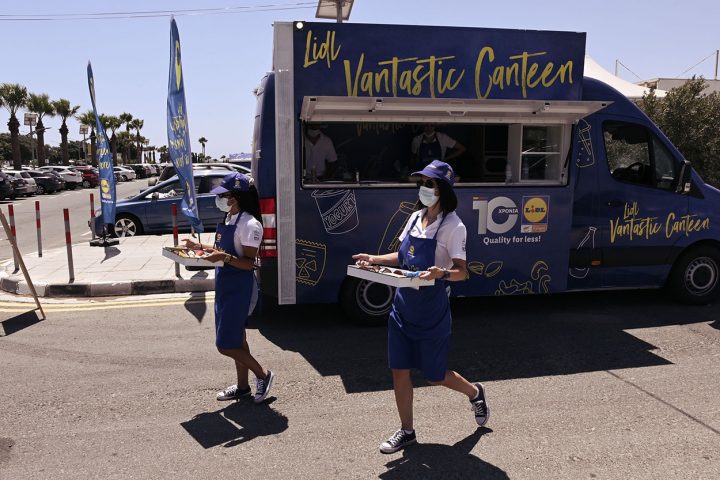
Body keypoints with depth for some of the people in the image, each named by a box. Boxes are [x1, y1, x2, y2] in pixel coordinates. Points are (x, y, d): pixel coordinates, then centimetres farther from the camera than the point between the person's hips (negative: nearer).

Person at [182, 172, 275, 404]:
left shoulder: (250, 224, -20)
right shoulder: (228, 218, 8)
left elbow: (249, 263, -21)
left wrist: (224, 258, -34)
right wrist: (200, 247, 8)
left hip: (240, 290, -9)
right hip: (225, 287, 9)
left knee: (226, 345, -4)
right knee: (236, 339, 18)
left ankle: (263, 375, 13)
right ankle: (242, 386, 32)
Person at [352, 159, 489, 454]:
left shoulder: (452, 226, -14)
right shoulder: (416, 217, 6)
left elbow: (462, 272, -15)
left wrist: (441, 273, -36)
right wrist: (374, 259, 1)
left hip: (432, 310, -6)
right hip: (403, 306, 6)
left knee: (434, 375, 10)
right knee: (399, 371, 8)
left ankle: (475, 393, 40)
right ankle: (406, 431, 26)